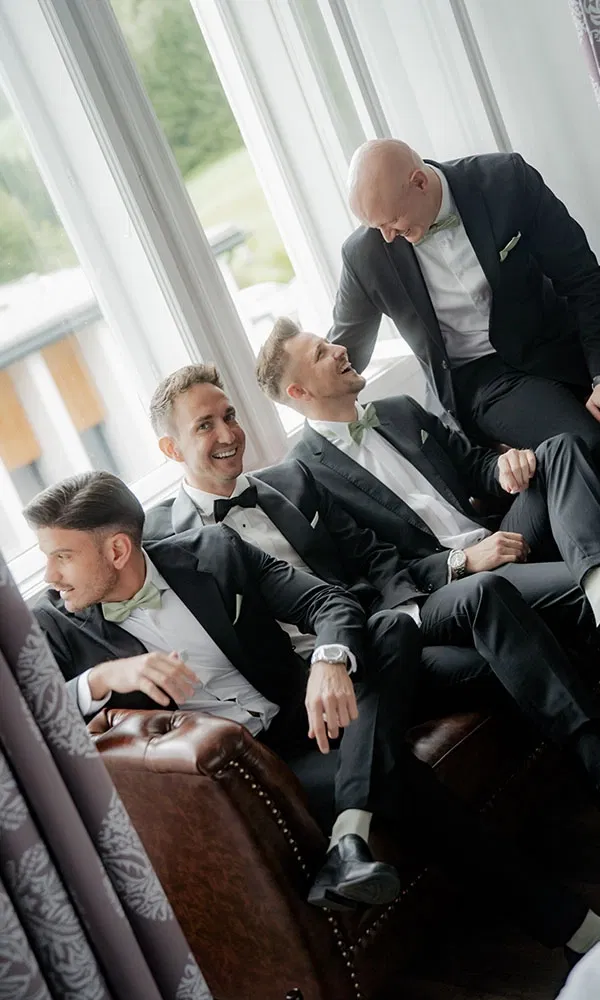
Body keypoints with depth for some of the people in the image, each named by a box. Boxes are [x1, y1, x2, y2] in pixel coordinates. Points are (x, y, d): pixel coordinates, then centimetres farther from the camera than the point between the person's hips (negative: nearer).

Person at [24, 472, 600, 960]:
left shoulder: (211, 551, -2)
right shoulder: (53, 626, -3)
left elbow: (327, 601, -7)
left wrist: (330, 662, -30)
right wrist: (101, 679, -31)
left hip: (294, 714, 3)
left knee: (387, 631, -22)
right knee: (388, 767, -27)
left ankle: (350, 839, -36)